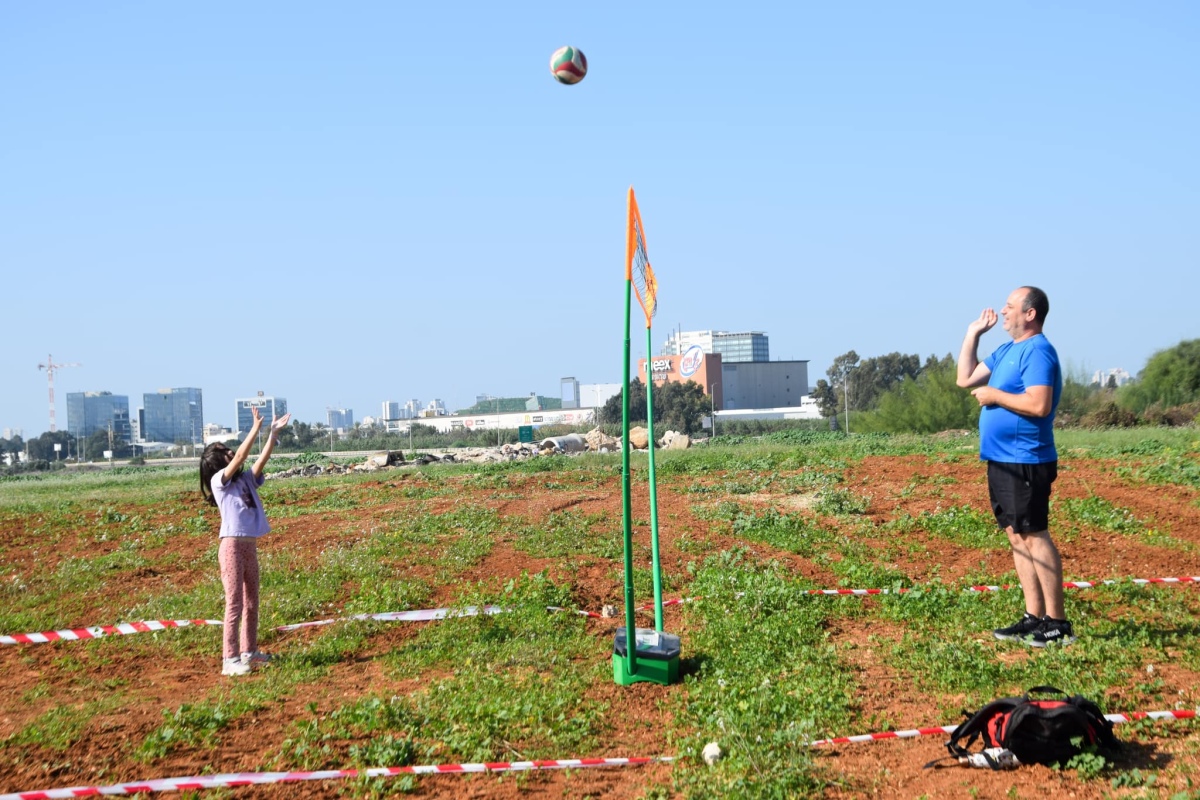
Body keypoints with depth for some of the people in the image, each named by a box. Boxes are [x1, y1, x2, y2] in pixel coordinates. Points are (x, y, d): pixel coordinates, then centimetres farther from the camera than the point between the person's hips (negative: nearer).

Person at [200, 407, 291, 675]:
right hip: (232, 545, -8)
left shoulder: (246, 480, 15)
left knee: (251, 602, 14)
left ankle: (248, 652, 24)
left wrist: (274, 433, -1)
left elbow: (261, 460, 5)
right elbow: (241, 457, -17)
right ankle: (230, 660, -6)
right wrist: (256, 428, -16)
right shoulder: (219, 480, -5)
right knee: (235, 603, -9)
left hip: (250, 545, 8)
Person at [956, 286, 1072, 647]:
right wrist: (973, 333, 20)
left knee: (1034, 536, -8)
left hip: (1025, 463, -10)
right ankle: (1033, 617, 16)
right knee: (1018, 537, 11)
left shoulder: (1037, 352, -13)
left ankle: (1056, 623, -3)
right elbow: (966, 379, 23)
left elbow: (1039, 405, -24)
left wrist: (994, 395, -15)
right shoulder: (1007, 351, 17)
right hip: (1001, 461, 10)